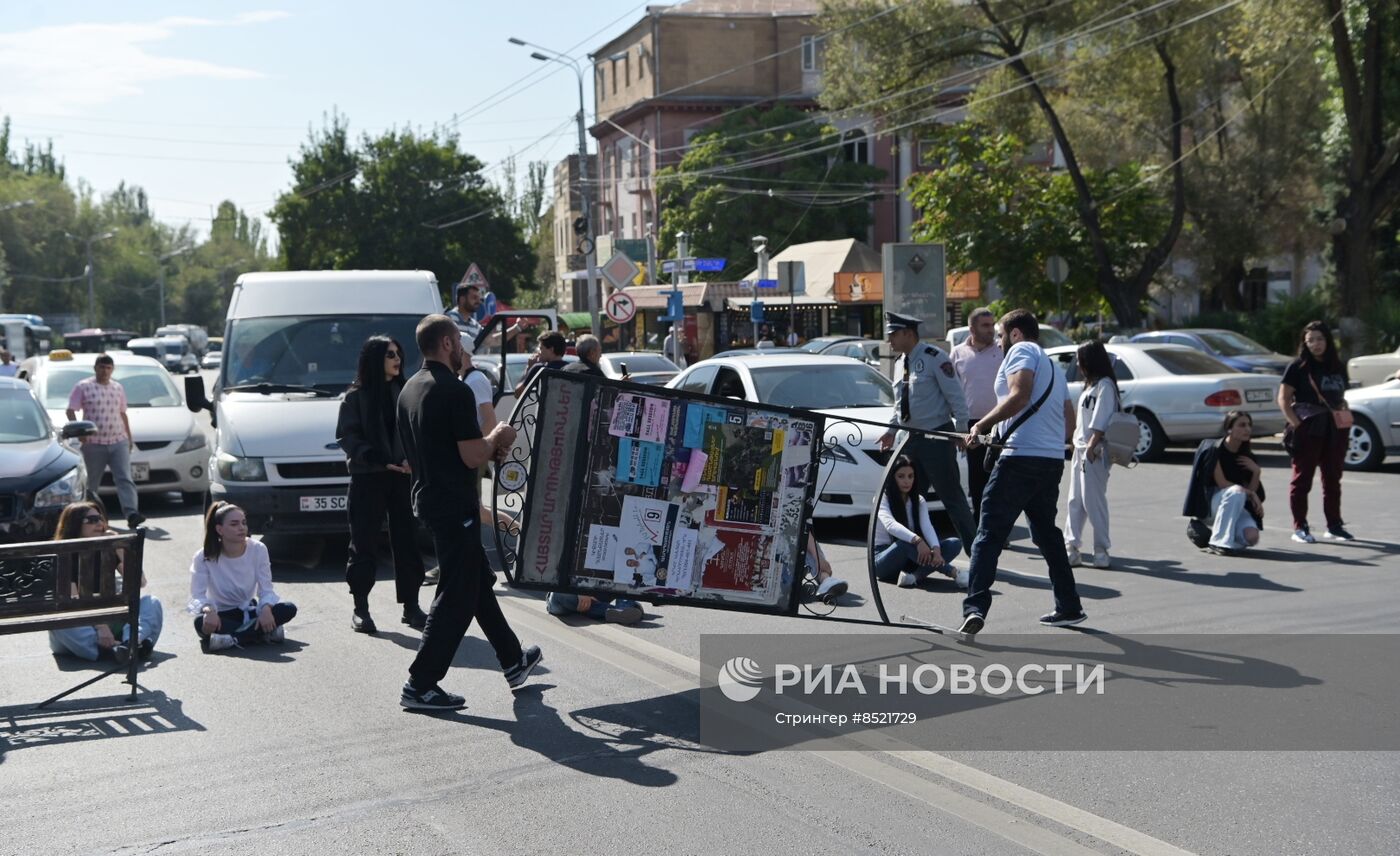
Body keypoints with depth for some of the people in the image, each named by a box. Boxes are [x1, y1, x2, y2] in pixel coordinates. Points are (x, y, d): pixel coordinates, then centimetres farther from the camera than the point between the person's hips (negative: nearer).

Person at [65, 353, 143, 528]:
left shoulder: (118, 388, 14)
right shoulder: (83, 387, 0)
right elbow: (71, 411, -1)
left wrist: (129, 438, 19)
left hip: (118, 442, 3)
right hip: (94, 443, -3)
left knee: (125, 479, -11)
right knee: (92, 482, 9)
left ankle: (131, 513, -21)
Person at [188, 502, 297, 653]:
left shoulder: (258, 550, -9)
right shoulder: (204, 557, -14)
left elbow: (266, 589, -10)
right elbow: (197, 596, -18)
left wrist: (266, 608, -33)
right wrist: (208, 610, -42)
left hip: (248, 611, 2)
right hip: (221, 617, -2)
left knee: (289, 609, -23)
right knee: (201, 622, -38)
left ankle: (231, 639, -29)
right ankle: (265, 633, -29)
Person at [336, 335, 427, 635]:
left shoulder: (404, 392, 8)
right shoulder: (356, 396, -2)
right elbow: (346, 436, -7)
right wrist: (380, 459, -19)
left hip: (402, 476, 3)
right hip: (367, 478, -3)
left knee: (406, 540, 4)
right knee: (363, 542, 2)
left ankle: (411, 606, 12)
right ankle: (360, 608, 12)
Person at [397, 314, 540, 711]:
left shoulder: (410, 389, 11)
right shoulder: (455, 391, -18)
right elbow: (472, 455, -22)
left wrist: (490, 448, 16)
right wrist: (497, 437, -1)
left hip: (429, 498, 10)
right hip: (454, 506, -10)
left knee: (479, 582, 20)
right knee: (457, 597, -3)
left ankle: (513, 661, 33)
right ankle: (420, 685, 0)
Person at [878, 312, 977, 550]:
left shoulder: (934, 358, -12)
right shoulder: (901, 362, 12)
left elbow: (956, 397, -12)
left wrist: (960, 430, -15)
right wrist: (892, 429, 14)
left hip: (937, 438, -8)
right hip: (911, 439, 8)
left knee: (952, 497, -5)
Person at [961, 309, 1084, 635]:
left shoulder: (1021, 351, 0)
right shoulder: (1051, 366, 26)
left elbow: (1018, 396, -18)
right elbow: (1069, 421, 26)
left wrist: (981, 425, -15)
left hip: (1022, 458, -9)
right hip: (1054, 460, 9)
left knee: (989, 533, -11)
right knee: (1047, 533, 21)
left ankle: (975, 607, -22)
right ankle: (1069, 607, 24)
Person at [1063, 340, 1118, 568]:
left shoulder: (1105, 385, -10)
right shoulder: (1090, 385, 19)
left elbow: (1101, 423, -18)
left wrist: (1091, 447, -21)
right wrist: (1078, 444, 14)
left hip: (1095, 451, -10)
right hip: (1080, 449, 10)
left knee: (1094, 500, -7)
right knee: (1076, 500, 8)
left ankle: (1101, 551, -1)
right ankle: (1072, 546, 11)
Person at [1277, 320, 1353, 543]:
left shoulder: (1338, 367, 13)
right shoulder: (1298, 367, -3)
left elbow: (1341, 397, 22)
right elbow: (1283, 399, -7)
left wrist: (1345, 412, 3)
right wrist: (1297, 424, -15)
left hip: (1335, 430, 6)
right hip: (1308, 430, -6)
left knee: (1333, 478, 12)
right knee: (1302, 478, -2)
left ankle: (1334, 525, 22)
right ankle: (1300, 528, 1)